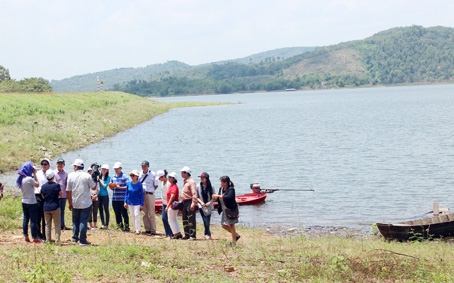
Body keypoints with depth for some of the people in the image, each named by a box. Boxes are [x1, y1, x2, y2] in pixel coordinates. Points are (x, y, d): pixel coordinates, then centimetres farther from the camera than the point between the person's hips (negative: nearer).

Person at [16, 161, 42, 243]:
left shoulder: (21, 179, 2)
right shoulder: (29, 179, -22)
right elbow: (37, 185, -10)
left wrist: (33, 175, 4)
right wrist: (35, 174, -7)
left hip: (24, 202, 8)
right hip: (31, 202, -8)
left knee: (25, 219, 14)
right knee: (33, 221, 0)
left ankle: (26, 236, 20)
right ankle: (35, 238, 6)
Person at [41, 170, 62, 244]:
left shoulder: (43, 186, -2)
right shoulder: (56, 185, -14)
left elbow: (43, 196, 8)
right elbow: (60, 194, 0)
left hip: (46, 208, 4)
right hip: (55, 207, -4)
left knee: (47, 225, 12)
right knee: (57, 225, 4)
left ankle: (48, 240, 15)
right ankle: (57, 241, 0)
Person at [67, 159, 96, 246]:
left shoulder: (70, 176, -4)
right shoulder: (87, 176, -9)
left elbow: (69, 191, -2)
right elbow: (93, 187, -2)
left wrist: (70, 203, 4)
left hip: (75, 203, 2)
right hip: (86, 203, -2)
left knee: (75, 221, 16)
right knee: (83, 221, 0)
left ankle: (75, 239, 19)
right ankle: (82, 240, -2)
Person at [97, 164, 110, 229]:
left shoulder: (108, 177, -4)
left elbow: (105, 185, -12)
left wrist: (99, 180, -12)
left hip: (105, 195, -4)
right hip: (99, 195, 4)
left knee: (106, 210, 0)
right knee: (100, 210, 9)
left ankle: (106, 224, 4)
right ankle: (102, 224, 17)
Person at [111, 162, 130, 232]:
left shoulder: (124, 177, -4)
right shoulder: (113, 177, 13)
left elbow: (127, 187, -9)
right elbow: (111, 187, 17)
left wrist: (120, 187, -17)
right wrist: (111, 186, -5)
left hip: (122, 199, -5)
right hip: (114, 199, 5)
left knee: (124, 213, -2)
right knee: (117, 214, 10)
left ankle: (126, 227, 5)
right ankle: (120, 226, 19)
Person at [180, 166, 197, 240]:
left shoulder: (191, 182, -13)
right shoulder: (185, 182, 17)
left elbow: (194, 193, -20)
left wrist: (193, 203, -26)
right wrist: (182, 201, 19)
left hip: (190, 202, -10)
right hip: (185, 202, 10)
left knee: (191, 220, -7)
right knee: (185, 220, 13)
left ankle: (192, 235, -5)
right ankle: (187, 235, 19)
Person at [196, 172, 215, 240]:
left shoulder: (210, 187, -1)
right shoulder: (198, 186, 1)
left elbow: (213, 196, 2)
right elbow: (196, 197, 5)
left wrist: (210, 202, -12)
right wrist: (201, 202, -10)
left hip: (209, 206, 0)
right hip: (201, 206, 0)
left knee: (208, 221, -1)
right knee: (205, 220, -8)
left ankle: (206, 234, 13)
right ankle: (208, 234, 1)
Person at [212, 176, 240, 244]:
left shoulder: (231, 189, -18)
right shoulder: (221, 189, 6)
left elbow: (228, 197, -34)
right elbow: (219, 198, 16)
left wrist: (218, 196, -30)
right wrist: (215, 197, -6)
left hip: (231, 210, -9)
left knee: (231, 225, -1)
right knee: (224, 225, 12)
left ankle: (233, 241, 11)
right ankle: (236, 235, 29)